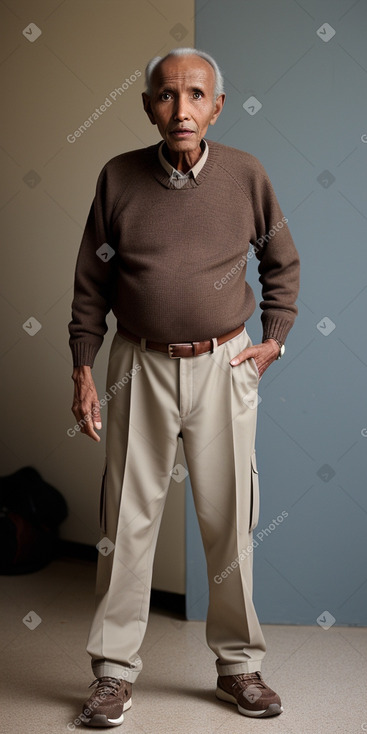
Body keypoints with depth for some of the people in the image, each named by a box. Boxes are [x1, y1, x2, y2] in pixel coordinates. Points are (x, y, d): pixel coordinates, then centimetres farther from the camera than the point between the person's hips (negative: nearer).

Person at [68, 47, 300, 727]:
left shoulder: (245, 174, -1)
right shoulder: (118, 177, -2)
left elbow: (282, 262, 14)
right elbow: (91, 282, 4)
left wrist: (274, 337, 7)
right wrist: (83, 370, 1)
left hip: (224, 365, 0)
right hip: (140, 366, 0)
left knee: (228, 519, 6)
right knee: (128, 518, 4)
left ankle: (238, 664, 23)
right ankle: (114, 670, 18)